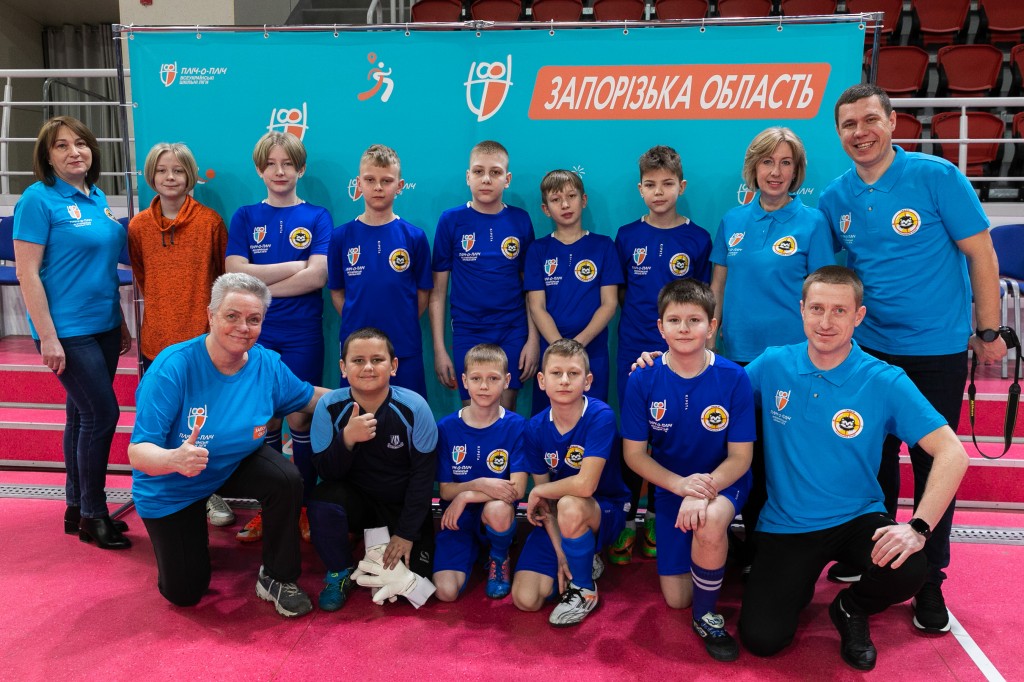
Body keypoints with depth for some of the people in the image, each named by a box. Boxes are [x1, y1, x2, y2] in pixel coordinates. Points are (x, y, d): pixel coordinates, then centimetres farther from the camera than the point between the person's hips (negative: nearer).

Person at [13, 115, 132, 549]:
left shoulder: (98, 198, 10)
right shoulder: (39, 199, -10)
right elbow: (27, 272, -14)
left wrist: (121, 322, 16)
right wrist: (47, 337, -18)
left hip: (103, 326, 7)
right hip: (68, 330, -7)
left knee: (83, 415, 14)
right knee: (103, 413, -5)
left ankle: (77, 508, 26)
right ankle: (92, 516, 11)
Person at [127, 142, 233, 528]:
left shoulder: (210, 221, -4)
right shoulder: (139, 226, 4)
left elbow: (226, 275, 3)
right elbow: (142, 278, 16)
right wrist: (163, 308, 10)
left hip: (203, 336, -3)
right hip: (157, 337, 3)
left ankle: (212, 493, 21)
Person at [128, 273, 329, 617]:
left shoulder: (268, 364, -18)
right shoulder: (173, 367, -31)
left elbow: (309, 397, 1)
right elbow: (138, 451, -33)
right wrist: (173, 459, -55)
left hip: (237, 463, 3)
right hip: (172, 489, -2)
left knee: (287, 480, -30)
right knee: (184, 594, 5)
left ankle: (276, 578, -6)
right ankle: (193, 530, 38)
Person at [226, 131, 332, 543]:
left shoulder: (317, 217, 3)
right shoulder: (245, 218, 8)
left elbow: (317, 276, -10)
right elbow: (234, 274, -6)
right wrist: (294, 266, -9)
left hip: (303, 334, -1)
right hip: (257, 334, 2)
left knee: (300, 419, 2)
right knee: (265, 420, 6)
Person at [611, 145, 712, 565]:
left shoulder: (697, 239, 0)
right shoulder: (627, 236, 4)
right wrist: (643, 313, 0)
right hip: (633, 352, 1)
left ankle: (658, 518, 22)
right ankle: (627, 519, 18)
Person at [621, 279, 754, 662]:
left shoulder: (733, 378, -18)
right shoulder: (643, 380, -15)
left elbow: (740, 456, -13)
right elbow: (634, 453, -9)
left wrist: (704, 492, -31)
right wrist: (681, 485, -24)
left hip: (723, 482, -2)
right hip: (670, 485, 2)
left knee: (710, 522, -39)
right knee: (676, 599, 5)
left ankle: (706, 616, -10)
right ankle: (715, 546, 38)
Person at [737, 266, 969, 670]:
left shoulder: (885, 382, -11)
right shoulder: (773, 366, -6)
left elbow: (952, 453, -13)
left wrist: (919, 527, -24)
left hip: (857, 519, 0)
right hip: (786, 525, 0)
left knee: (906, 574, -31)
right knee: (761, 639, -13)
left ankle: (851, 609, 7)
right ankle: (798, 583, 23)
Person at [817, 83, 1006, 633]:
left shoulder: (936, 176, -11)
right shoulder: (834, 198, 0)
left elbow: (980, 254, -7)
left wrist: (988, 331, -6)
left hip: (937, 348, -3)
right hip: (869, 347, 3)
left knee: (932, 464, 6)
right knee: (875, 458, 14)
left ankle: (929, 581, 22)